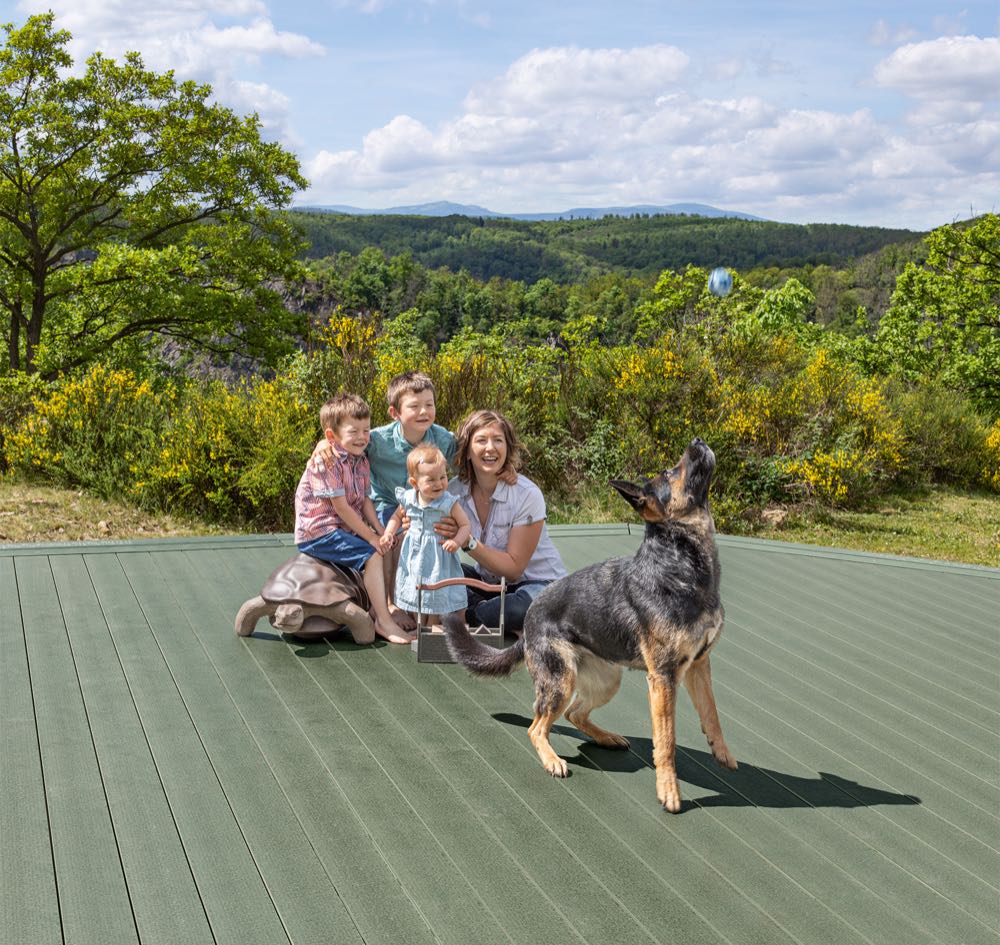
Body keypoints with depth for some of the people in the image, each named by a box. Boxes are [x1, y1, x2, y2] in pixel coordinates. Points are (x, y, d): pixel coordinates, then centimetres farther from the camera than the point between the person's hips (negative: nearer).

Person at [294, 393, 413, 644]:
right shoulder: (325, 463, -20)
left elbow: (364, 500, 9)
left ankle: (384, 607, 14)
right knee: (372, 555, -21)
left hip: (345, 529, 9)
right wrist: (371, 537, -18)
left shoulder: (361, 461, 7)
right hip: (319, 533, -9)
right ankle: (384, 622, -17)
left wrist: (381, 532, -4)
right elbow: (341, 507, -21)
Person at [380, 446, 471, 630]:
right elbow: (397, 516, 13)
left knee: (436, 593, 6)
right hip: (412, 554, 4)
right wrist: (388, 533, -1)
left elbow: (465, 524, -11)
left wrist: (457, 541, -28)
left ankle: (434, 624, 24)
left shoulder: (449, 503, -16)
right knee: (412, 589, 15)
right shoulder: (408, 499, -5)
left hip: (438, 556, -4)